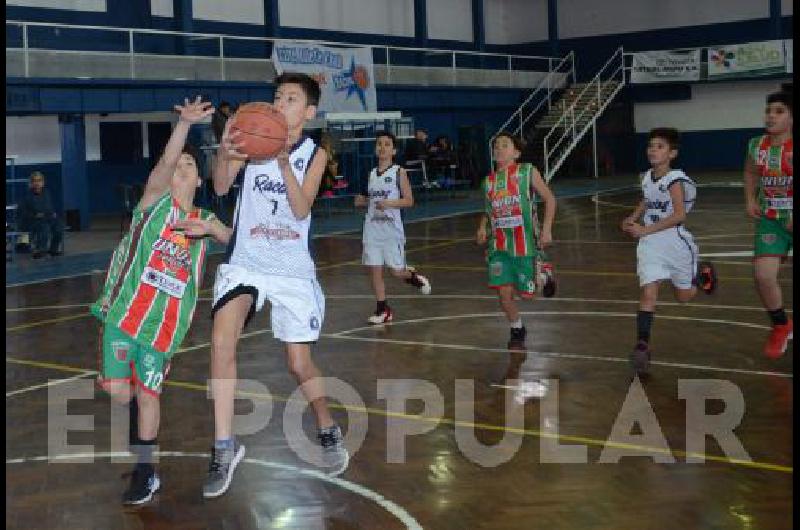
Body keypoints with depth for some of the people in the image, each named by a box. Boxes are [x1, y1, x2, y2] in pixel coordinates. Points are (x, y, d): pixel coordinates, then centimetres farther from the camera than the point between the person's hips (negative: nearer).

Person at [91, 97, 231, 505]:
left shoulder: (205, 220, 12)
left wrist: (211, 228, -14)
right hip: (124, 313, -1)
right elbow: (164, 163, -18)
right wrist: (185, 123, -33)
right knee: (119, 393, -1)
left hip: (165, 322, 2)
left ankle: (145, 472, 16)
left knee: (147, 392, 2)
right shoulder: (155, 201, 1)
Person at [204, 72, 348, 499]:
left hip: (292, 268, 0)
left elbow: (301, 210, -12)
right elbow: (221, 187, -10)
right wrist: (224, 154, -31)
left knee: (299, 363, 3)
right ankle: (225, 447, -10)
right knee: (222, 341, -22)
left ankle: (328, 432, 30)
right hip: (245, 261, 0)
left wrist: (284, 162, -26)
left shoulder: (314, 153, -1)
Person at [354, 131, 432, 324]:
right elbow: (360, 200, 21)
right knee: (374, 270, 2)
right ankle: (383, 309, 12)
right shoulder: (371, 173, 11)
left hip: (392, 228, -4)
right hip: (372, 228, 4)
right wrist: (367, 201, -1)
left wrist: (389, 203, -20)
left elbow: (409, 201, -6)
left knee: (396, 271, -2)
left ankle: (413, 276, 32)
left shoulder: (399, 172, -3)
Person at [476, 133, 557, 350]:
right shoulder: (489, 181, 8)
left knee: (528, 291, 2)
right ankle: (517, 330, 22)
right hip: (499, 244, 3)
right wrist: (482, 226, 1)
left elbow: (549, 199, -2)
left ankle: (545, 276, 36)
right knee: (504, 293, -2)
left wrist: (546, 229, -10)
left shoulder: (528, 172, -5)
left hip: (525, 242, -3)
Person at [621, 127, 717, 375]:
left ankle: (704, 271, 45)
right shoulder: (646, 177, 2)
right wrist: (633, 218, 7)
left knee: (684, 296, 14)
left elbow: (679, 215, -25)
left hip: (676, 243, -4)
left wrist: (645, 230, -26)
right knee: (648, 292, -12)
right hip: (650, 244, 4)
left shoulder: (675, 180, -18)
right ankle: (642, 346, -13)